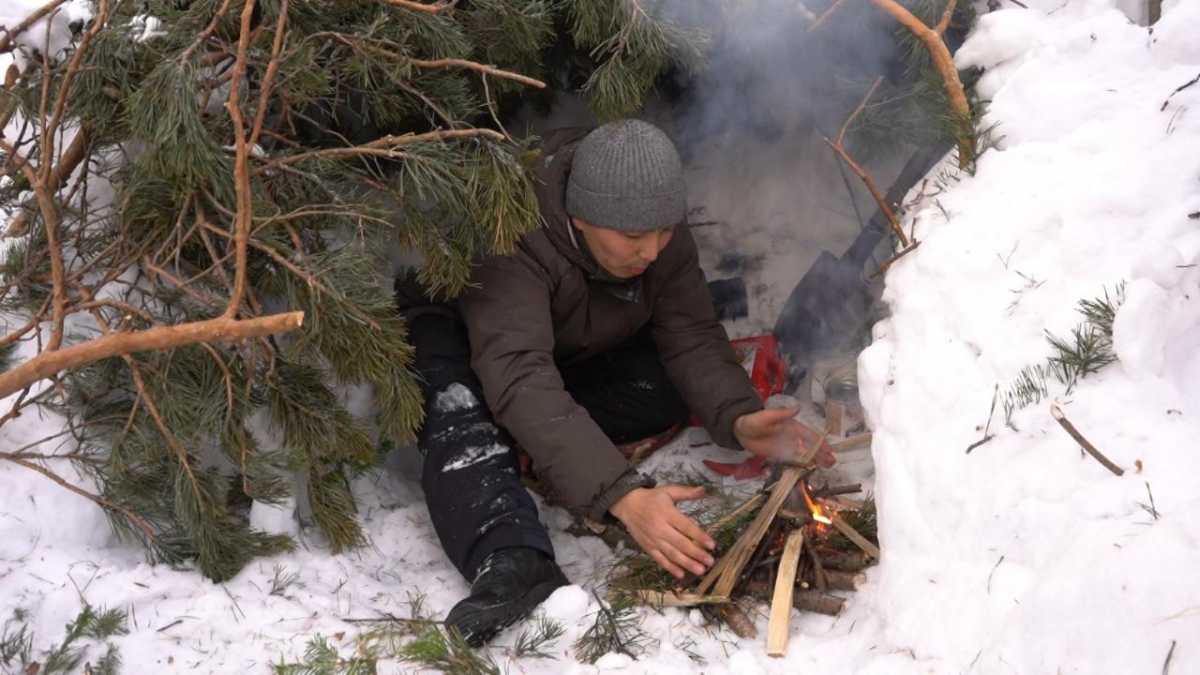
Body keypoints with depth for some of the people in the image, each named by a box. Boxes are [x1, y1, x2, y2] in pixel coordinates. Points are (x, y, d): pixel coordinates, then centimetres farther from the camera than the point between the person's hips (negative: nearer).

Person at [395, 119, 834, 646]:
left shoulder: (661, 234, -20)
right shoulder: (514, 235, -40)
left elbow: (692, 337, -20)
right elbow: (521, 381, -50)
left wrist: (738, 419, -41)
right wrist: (622, 496, -60)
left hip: (574, 354, 6)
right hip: (455, 330, -5)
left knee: (679, 384, -19)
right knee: (462, 409, -39)